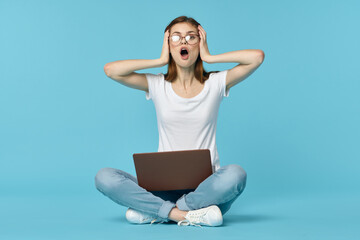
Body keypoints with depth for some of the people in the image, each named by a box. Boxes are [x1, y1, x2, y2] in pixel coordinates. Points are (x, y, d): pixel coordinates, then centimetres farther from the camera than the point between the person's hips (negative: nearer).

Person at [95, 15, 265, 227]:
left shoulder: (215, 83, 4)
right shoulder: (158, 85, 5)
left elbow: (257, 56, -8)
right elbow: (111, 69, -7)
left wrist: (209, 57, -2)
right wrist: (160, 61, -1)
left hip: (206, 184, 0)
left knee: (235, 174, -36)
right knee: (104, 177, -23)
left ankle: (153, 212, -21)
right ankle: (185, 215, -26)